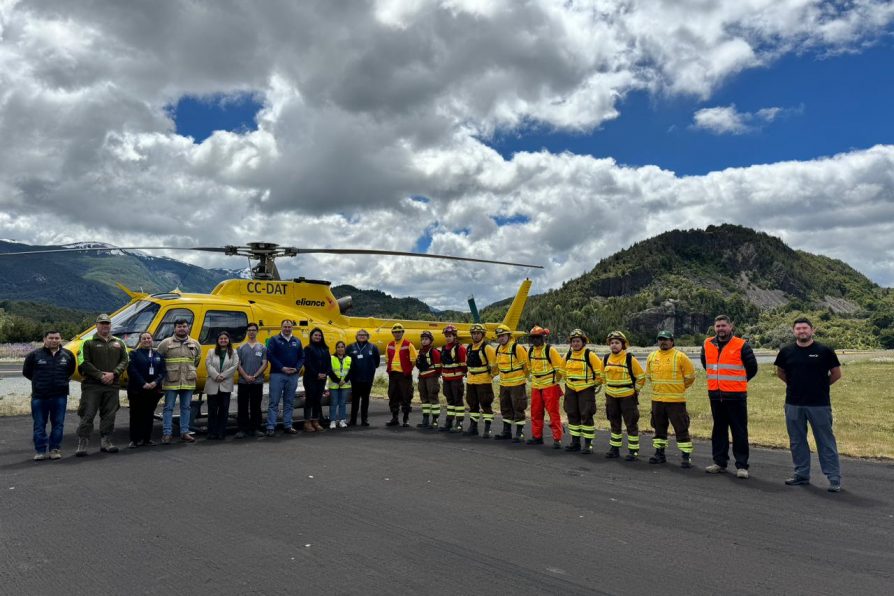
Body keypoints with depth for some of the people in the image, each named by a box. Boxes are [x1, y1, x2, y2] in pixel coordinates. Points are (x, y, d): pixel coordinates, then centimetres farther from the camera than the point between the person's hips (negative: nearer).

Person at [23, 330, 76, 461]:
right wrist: (39, 381, 10)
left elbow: (71, 371, 20)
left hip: (60, 396, 1)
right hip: (39, 396, -1)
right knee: (39, 425, 5)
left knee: (58, 424, 5)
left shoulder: (68, 355, 4)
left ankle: (55, 449, 15)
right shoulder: (34, 355, -3)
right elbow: (26, 372, 10)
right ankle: (40, 451, 13)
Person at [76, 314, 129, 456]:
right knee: (87, 415, -4)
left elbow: (124, 361, 7)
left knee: (109, 415, 8)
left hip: (112, 385, 3)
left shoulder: (118, 343, 14)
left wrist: (113, 373, -9)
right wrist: (100, 375, -14)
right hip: (92, 385, -3)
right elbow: (84, 363, -6)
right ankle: (82, 444, 2)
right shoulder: (89, 343, 3)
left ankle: (105, 442, 17)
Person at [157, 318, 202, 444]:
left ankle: (184, 432, 17)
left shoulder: (195, 344, 8)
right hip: (171, 382, -3)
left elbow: (197, 359, 22)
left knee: (186, 408, 9)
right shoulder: (166, 343, -2)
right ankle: (167, 433, 7)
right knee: (168, 408, 1)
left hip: (188, 382, 3)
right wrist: (166, 371, 5)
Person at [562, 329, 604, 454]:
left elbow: (599, 370, -6)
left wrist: (598, 384, -1)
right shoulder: (568, 355, 6)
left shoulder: (589, 355, -12)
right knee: (572, 415, 10)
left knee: (586, 416, -5)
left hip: (586, 389, -6)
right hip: (571, 389, 6)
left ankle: (588, 444, 2)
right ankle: (575, 442, 20)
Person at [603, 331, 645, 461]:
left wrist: (635, 390, 0)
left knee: (631, 424, 0)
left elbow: (641, 377, -5)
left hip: (627, 397, -5)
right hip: (611, 397, 5)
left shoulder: (630, 359, -13)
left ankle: (633, 451, 9)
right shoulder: (606, 359, 2)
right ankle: (615, 449, 26)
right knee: (614, 424, 15)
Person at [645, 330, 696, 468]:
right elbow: (648, 375, 20)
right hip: (657, 400, 5)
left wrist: (680, 388, 6)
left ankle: (686, 456, 5)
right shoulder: (652, 357, 6)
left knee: (681, 429, -2)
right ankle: (660, 454, 26)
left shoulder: (680, 356, -8)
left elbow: (690, 376, -2)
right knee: (659, 428, 14)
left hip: (676, 400, -5)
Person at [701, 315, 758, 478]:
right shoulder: (707, 345, 6)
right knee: (719, 430, 12)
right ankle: (719, 462, 22)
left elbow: (752, 368, 2)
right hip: (715, 395, 5)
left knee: (739, 431, 0)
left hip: (736, 396, -4)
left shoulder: (741, 345, -7)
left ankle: (742, 465, 7)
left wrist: (739, 382, 11)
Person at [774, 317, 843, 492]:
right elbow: (780, 372, 18)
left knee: (826, 441, 1)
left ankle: (834, 478, 8)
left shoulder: (824, 351, -4)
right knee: (797, 441, 11)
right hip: (793, 404, 3)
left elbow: (836, 373, 6)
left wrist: (820, 386, 8)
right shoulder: (786, 352, 3)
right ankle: (801, 474, 23)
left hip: (820, 404, -3)